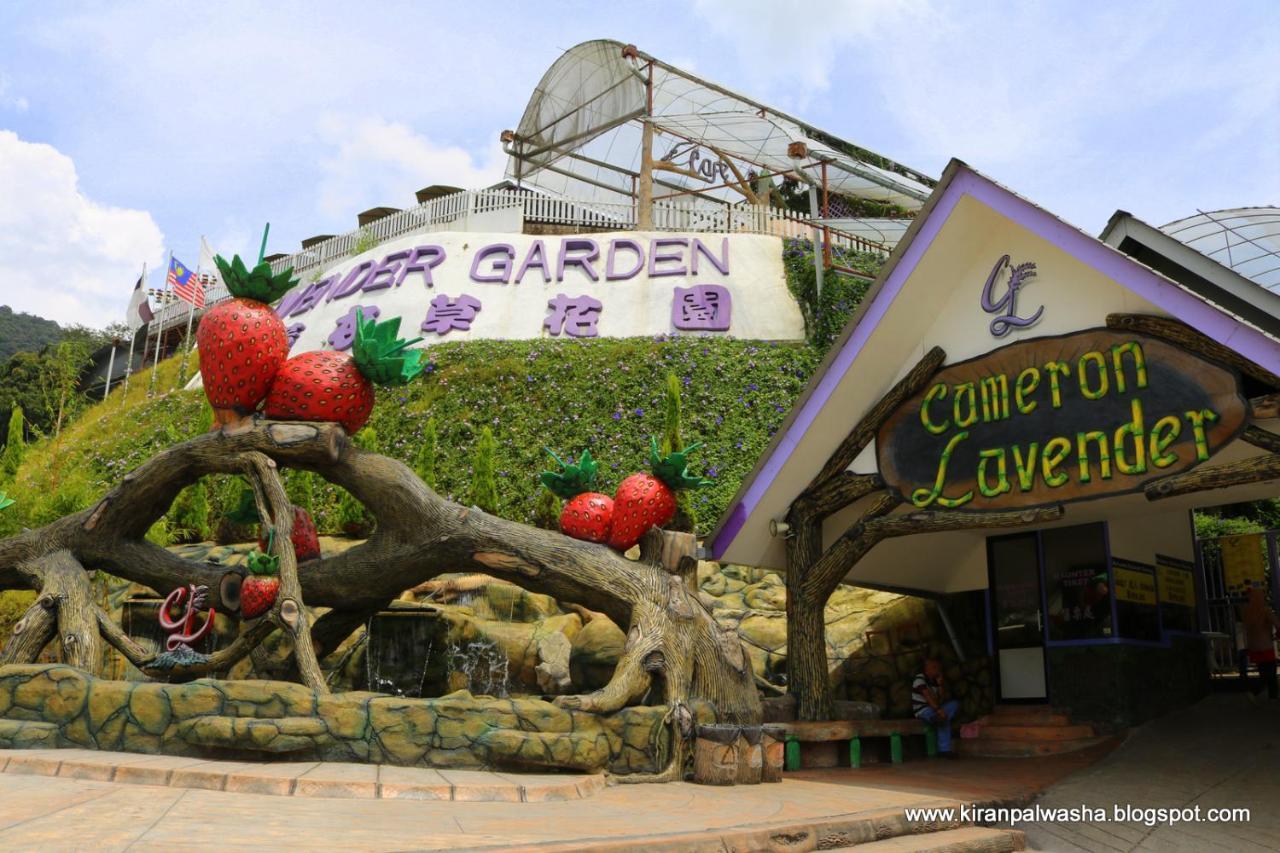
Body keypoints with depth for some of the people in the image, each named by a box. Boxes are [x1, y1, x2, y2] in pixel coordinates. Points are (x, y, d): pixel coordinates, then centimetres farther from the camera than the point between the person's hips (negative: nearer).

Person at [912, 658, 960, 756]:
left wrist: (940, 684, -5)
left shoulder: (936, 680, 11)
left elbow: (942, 699, 6)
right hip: (922, 710, -8)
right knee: (944, 720, -31)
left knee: (955, 704, -11)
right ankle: (944, 750, -23)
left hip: (934, 708, 8)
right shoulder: (920, 679, -12)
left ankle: (939, 719, -29)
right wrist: (938, 709, -35)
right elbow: (927, 696, -25)